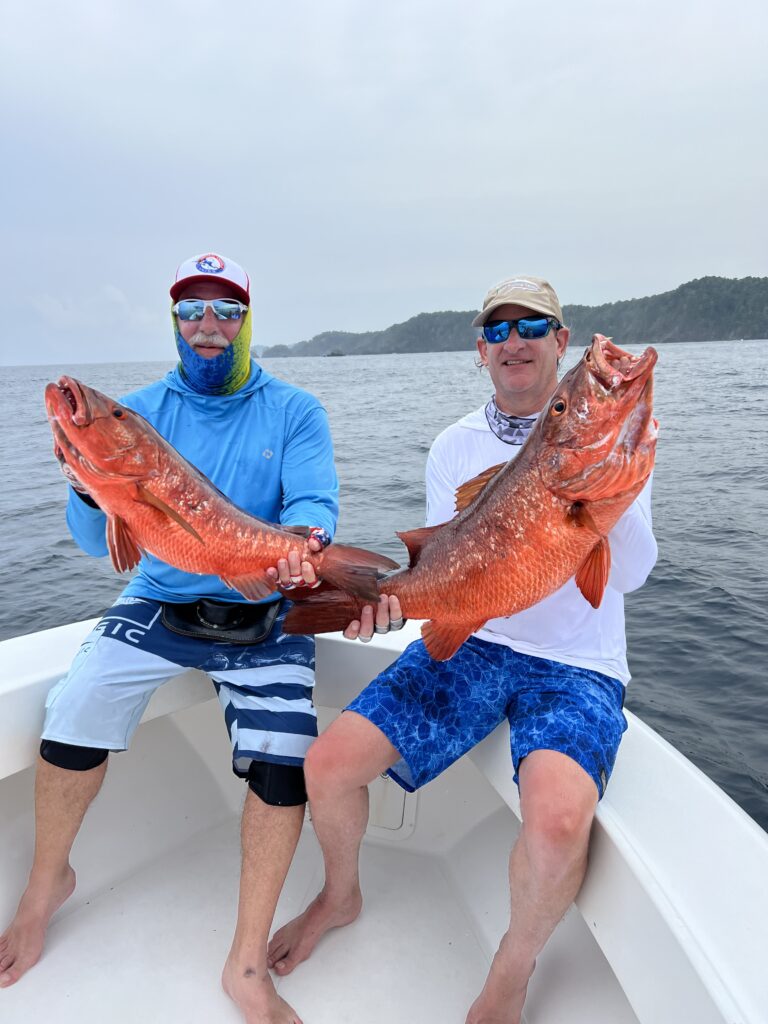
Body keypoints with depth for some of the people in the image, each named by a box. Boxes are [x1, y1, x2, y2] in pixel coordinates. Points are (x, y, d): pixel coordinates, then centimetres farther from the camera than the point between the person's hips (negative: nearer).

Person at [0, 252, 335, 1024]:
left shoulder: (294, 412, -1)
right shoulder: (141, 411, 2)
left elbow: (313, 505, -15)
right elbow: (99, 542, -5)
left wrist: (302, 545, -38)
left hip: (263, 619, -1)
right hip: (160, 604, 2)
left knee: (282, 759, -18)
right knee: (74, 714, -14)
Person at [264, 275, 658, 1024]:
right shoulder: (455, 447, 6)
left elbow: (630, 574, -11)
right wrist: (391, 595, -14)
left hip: (574, 662, -2)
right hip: (470, 644, 3)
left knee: (557, 821, -32)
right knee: (327, 764, -11)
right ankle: (340, 896, 25)